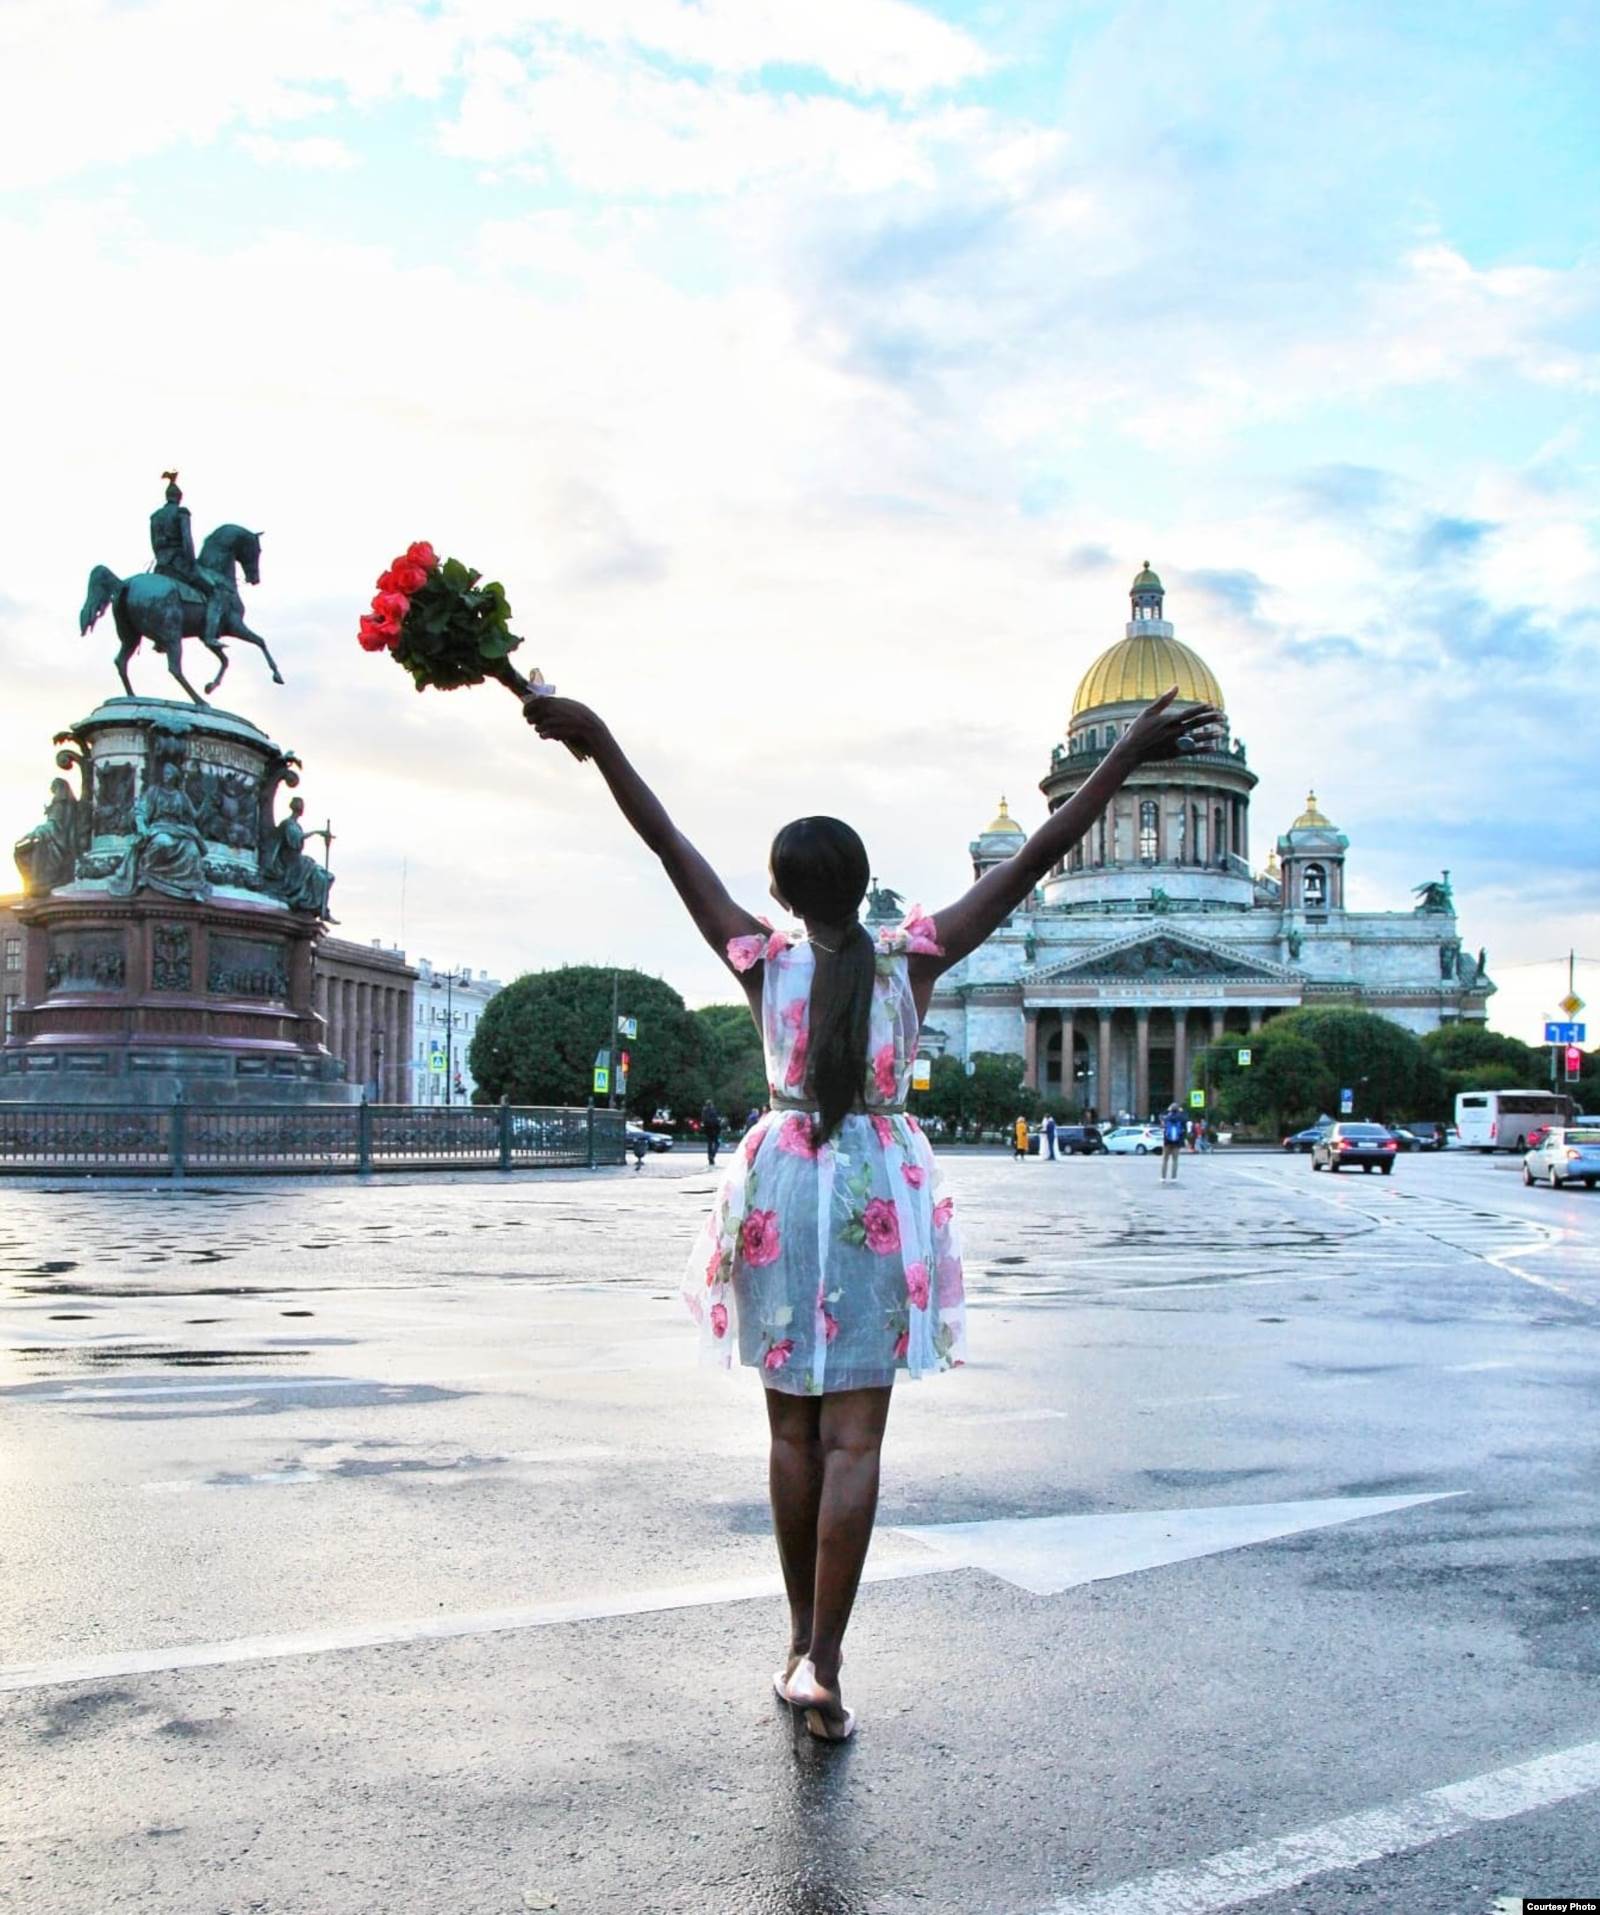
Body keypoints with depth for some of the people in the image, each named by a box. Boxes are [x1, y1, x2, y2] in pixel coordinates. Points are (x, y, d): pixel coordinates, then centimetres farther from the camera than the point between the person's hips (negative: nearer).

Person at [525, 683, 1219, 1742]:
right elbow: (1034, 860, -5)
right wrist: (1127, 755, -2)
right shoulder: (911, 960, -5)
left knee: (794, 1426, 12)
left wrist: (597, 738, -1)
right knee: (853, 1437, -1)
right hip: (881, 1193, -1)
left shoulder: (768, 963, -3)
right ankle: (824, 1663, -5)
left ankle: (804, 1643, 23)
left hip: (783, 1186, 1)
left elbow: (673, 847, -3)